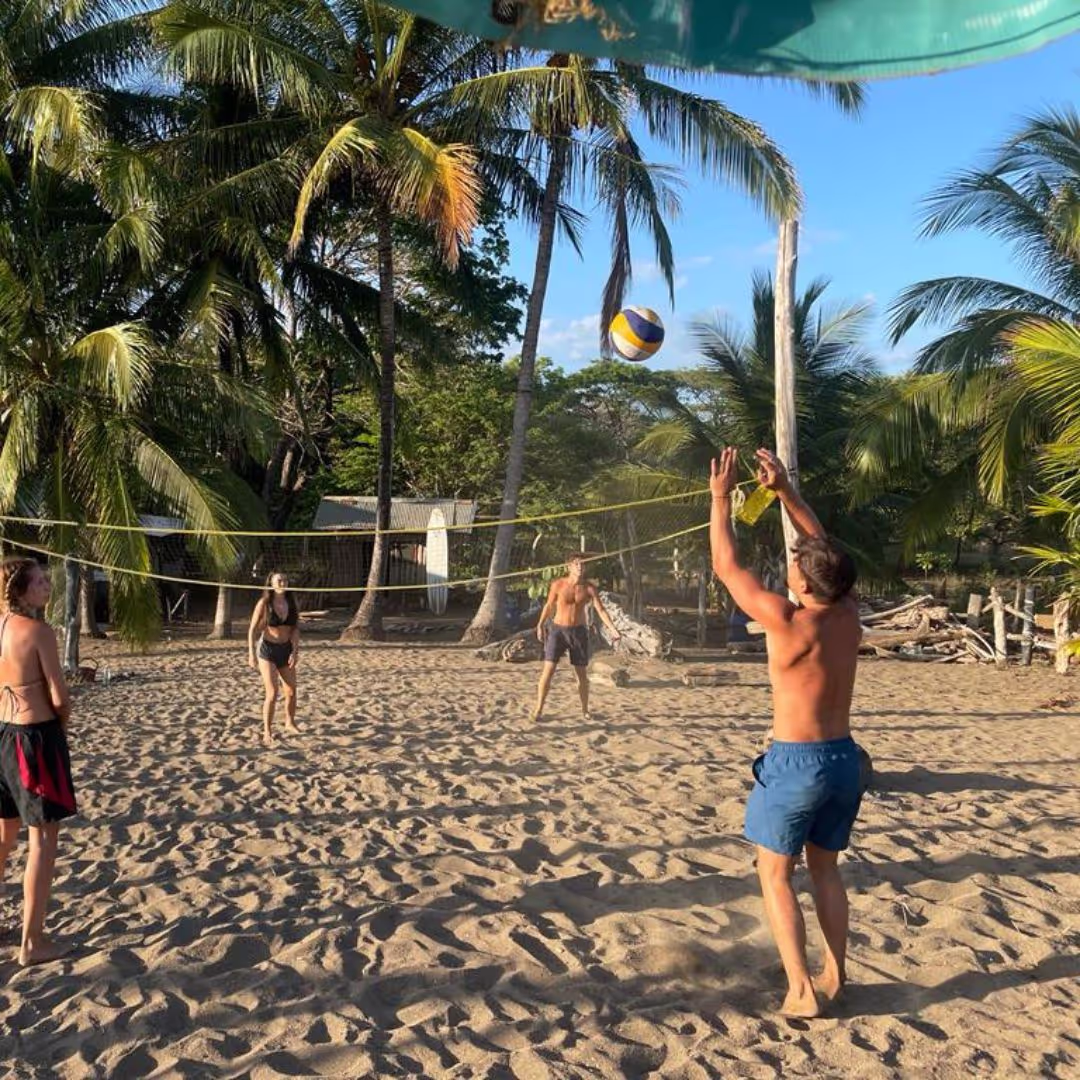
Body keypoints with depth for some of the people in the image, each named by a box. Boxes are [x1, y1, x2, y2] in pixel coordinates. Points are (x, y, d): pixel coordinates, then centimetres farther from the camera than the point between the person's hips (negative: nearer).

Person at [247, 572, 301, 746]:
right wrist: (251, 653, -13)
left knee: (291, 691, 11)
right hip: (267, 650, -4)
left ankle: (290, 723, 35)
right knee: (272, 693, -12)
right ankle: (267, 732, 0)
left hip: (286, 650, 4)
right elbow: (252, 629, -7)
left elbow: (296, 629, 1)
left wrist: (295, 651, -9)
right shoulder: (264, 603, -10)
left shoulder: (291, 603, 1)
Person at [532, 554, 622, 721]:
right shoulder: (558, 585, -9)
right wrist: (540, 625, 12)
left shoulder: (589, 588, -5)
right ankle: (538, 709, -2)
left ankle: (585, 710, 23)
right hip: (558, 631, -2)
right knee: (548, 671, -9)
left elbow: (601, 610, -7)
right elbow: (549, 606, 6)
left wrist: (613, 630, -18)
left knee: (582, 674, 8)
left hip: (578, 632, 2)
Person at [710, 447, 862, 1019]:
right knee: (825, 867, 20)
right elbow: (825, 546, 12)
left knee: (775, 874, 6)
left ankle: (801, 990, 2)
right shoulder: (848, 613, -3)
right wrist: (785, 489, 12)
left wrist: (721, 497, -2)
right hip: (844, 757, 7)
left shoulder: (787, 621, -20)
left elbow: (726, 566, -11)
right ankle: (834, 976, 25)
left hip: (796, 762, -7)